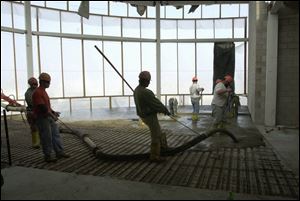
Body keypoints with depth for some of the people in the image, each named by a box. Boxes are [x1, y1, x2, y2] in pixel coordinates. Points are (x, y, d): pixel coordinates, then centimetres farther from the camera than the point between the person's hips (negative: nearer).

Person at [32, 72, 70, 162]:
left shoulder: (43, 91, 14)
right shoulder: (37, 92, -17)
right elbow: (42, 107, -24)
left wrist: (53, 112, 11)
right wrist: (52, 116, -19)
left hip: (49, 117, 10)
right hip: (42, 118, -10)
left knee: (56, 134, 12)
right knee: (46, 138, -1)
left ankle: (60, 152, 20)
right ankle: (48, 156, 11)